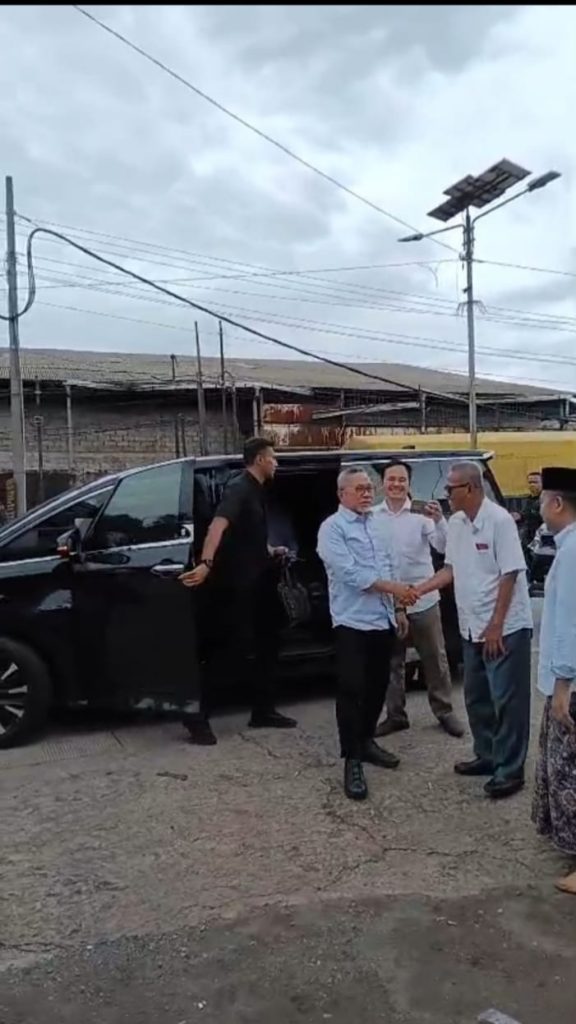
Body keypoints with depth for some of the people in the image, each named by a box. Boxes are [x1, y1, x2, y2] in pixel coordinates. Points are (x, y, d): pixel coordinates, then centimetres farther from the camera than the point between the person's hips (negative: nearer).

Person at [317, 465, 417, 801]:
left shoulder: (375, 524, 14)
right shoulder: (333, 528, -9)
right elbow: (350, 573, -19)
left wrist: (398, 608, 16)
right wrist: (393, 588, -18)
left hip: (383, 620, 7)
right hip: (353, 622, -7)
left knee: (377, 687, 14)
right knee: (352, 691, -6)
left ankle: (367, 741, 29)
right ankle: (352, 760, 0)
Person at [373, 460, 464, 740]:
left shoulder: (421, 513, -5)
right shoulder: (374, 516, 0)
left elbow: (444, 547, -13)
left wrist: (439, 520, -29)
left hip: (423, 599, -1)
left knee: (435, 658, 9)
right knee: (391, 661, 12)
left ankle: (445, 712, 22)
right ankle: (395, 715, 24)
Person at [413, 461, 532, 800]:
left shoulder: (499, 520, -18)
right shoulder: (456, 523, 6)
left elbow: (510, 575, -19)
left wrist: (496, 625, -19)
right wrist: (418, 590, 7)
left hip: (506, 628, -8)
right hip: (472, 628, 8)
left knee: (507, 700, 0)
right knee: (476, 697, 16)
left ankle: (510, 770, 9)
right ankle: (487, 756, 31)